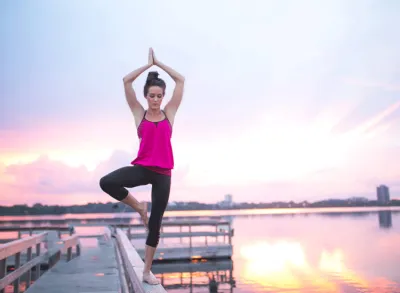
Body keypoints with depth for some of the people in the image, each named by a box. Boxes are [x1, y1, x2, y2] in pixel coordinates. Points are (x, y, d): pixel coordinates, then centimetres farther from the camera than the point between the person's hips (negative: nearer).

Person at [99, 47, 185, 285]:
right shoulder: (139, 113, 6)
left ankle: (147, 271, 19)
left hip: (163, 173, 1)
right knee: (107, 182, -29)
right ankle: (138, 207, -1)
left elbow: (181, 80, 5)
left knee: (155, 224, 5)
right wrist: (149, 64, 7)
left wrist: (159, 63, 10)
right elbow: (127, 81, 1)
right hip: (142, 168, 0)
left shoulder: (169, 113, 7)